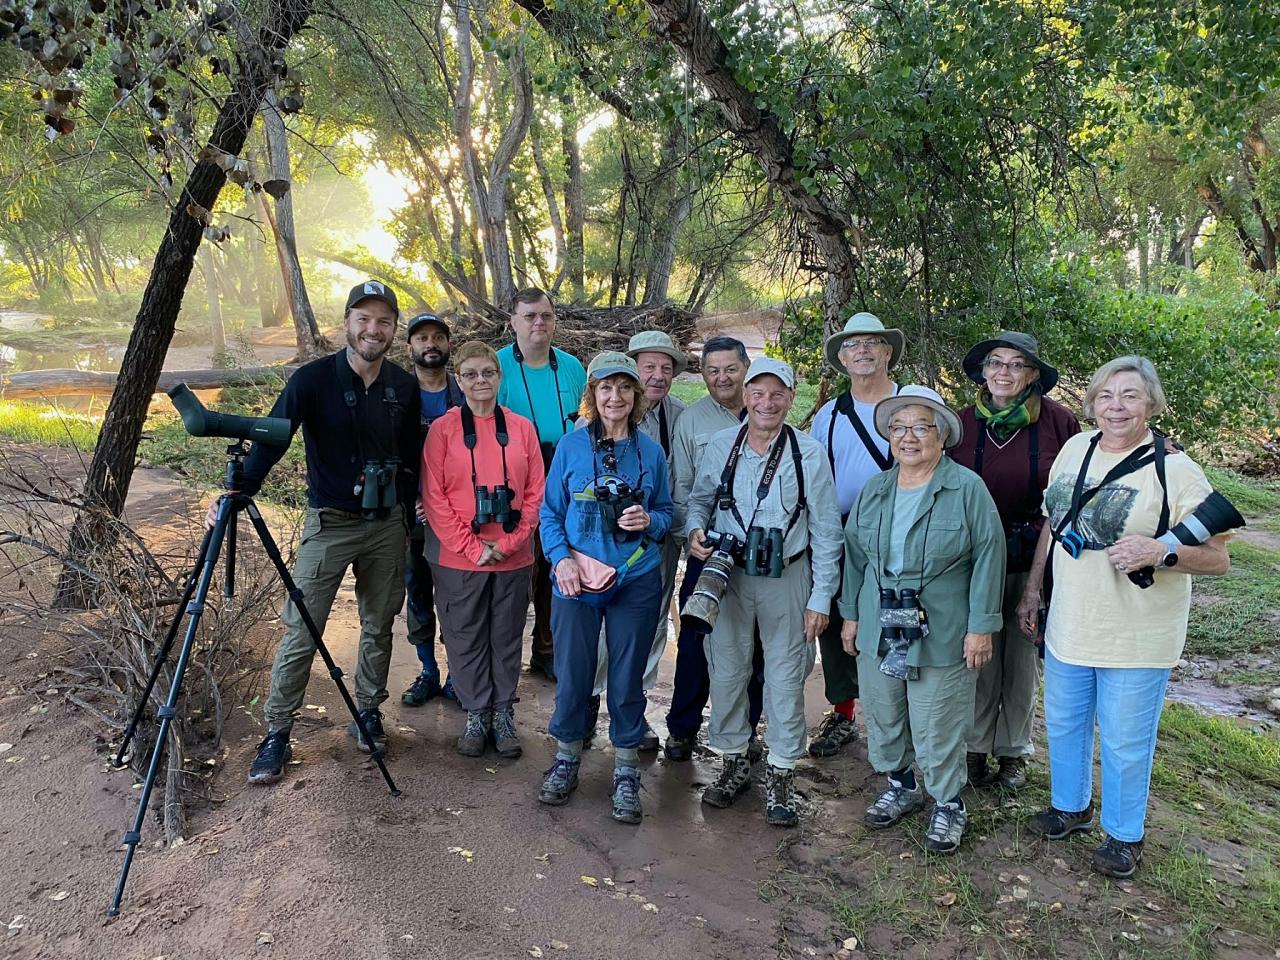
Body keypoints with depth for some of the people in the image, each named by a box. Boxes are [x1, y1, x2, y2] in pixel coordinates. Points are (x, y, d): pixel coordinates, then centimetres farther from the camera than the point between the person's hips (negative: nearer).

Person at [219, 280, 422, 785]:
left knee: (378, 626, 13)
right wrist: (237, 493, -33)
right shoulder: (313, 378, -11)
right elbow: (270, 439, -19)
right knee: (300, 634, -1)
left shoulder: (405, 387, 1)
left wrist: (408, 512, 10)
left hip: (387, 525, 3)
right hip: (329, 524, -3)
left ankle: (368, 711, 32)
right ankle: (276, 735, 13)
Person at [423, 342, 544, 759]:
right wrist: (472, 547, -11)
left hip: (514, 559, 2)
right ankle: (477, 716, 25)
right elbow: (434, 497, -6)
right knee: (466, 640, 9)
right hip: (459, 560, -1)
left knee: (507, 639, 12)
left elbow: (536, 492, 2)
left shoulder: (521, 428, 4)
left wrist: (507, 543, -8)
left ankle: (503, 716, 26)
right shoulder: (443, 429, -2)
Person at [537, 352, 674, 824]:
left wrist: (649, 521, -11)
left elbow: (666, 511, 11)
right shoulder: (571, 446, 0)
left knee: (627, 677, 7)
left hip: (636, 581, 1)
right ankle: (566, 759, 30)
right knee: (572, 673, 8)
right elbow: (550, 511, 3)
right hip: (576, 579, 0)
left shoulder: (651, 452, 4)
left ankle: (626, 772, 24)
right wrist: (561, 558, -12)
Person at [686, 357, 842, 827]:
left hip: (787, 578, -2)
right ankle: (733, 761, 29)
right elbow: (699, 499, 14)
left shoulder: (810, 453, -6)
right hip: (727, 574, 2)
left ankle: (780, 774, 21)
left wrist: (820, 598, -5)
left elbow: (825, 531, -3)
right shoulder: (721, 445, 0)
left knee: (786, 676, 5)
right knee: (726, 668, 10)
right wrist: (695, 529, -10)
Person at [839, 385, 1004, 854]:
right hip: (878, 632, 5)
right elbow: (855, 554, 13)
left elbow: (988, 557, -9)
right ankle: (900, 785, 38)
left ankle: (948, 803, 26)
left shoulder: (968, 489, -9)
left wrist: (981, 626, -11)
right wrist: (851, 614, 12)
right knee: (883, 719, 16)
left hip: (942, 636, -5)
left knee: (938, 729, 5)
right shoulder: (874, 490, 6)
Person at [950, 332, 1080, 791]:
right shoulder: (964, 421, -2)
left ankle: (1014, 751, 28)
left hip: (1033, 562, -1)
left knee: (1023, 658, 12)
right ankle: (977, 745, 25)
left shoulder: (1057, 420, -8)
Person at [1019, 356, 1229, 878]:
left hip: (1136, 639, -5)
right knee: (1063, 724, 20)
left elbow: (1218, 558, -12)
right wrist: (1032, 589, 13)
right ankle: (1070, 805, 44)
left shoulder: (1175, 471, -15)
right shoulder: (1075, 448, 2)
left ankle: (1124, 834, 32)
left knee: (1125, 742, 9)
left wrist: (1159, 551, -30)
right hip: (1068, 627, 5)